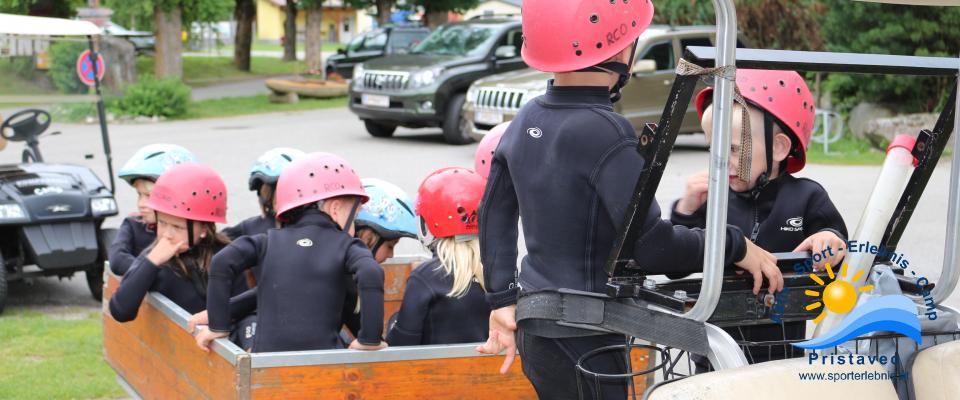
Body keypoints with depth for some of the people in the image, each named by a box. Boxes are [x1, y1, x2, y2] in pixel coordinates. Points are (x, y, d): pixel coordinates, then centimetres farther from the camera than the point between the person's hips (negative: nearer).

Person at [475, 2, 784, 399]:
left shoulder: (528, 118, 5)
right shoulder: (605, 131, -20)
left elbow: (495, 213, 13)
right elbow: (649, 245, -22)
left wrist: (503, 301, 18)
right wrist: (736, 246, -10)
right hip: (582, 342, -8)